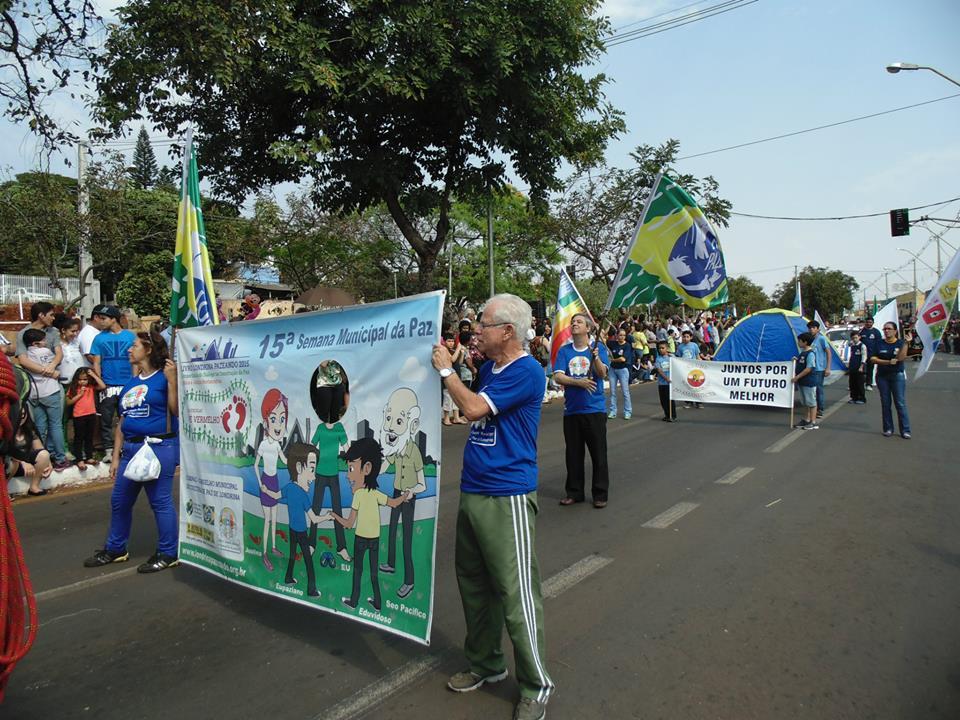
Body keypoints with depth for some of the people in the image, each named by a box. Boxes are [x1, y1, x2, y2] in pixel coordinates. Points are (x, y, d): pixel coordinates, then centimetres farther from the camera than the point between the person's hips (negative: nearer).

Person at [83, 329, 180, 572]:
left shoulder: (163, 378, -7)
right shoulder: (129, 385, 15)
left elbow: (177, 411, -18)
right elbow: (121, 424, 17)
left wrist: (172, 380, -23)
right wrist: (116, 457, 16)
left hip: (159, 448, -8)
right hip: (131, 449, 8)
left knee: (160, 502, -1)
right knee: (119, 501, 18)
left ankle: (168, 553, 12)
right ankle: (115, 549, 36)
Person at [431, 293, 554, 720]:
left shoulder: (526, 372, -15)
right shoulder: (488, 368, 12)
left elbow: (474, 409, -21)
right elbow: (472, 404, 23)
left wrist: (446, 369, -8)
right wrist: (449, 368, 10)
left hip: (507, 498, -9)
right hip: (472, 493, 9)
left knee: (516, 592, -1)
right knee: (474, 583, 18)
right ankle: (484, 664, 36)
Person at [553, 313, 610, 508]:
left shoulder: (598, 347, 0)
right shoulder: (564, 350, 5)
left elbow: (602, 374, -13)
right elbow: (558, 376, -5)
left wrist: (595, 356, -30)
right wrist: (578, 382, -18)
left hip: (594, 409, -2)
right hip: (571, 409, 2)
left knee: (599, 453, 3)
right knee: (573, 454, 11)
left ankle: (600, 494, 14)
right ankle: (574, 492, 24)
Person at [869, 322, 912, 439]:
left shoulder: (900, 342, -1)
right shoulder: (879, 343, 5)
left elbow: (901, 358, -17)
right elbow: (873, 359, -2)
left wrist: (906, 343, -23)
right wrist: (888, 362, -14)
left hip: (897, 375, -2)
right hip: (882, 376, 2)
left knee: (900, 403, -5)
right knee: (885, 404, 6)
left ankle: (905, 430, -2)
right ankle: (888, 429, 15)